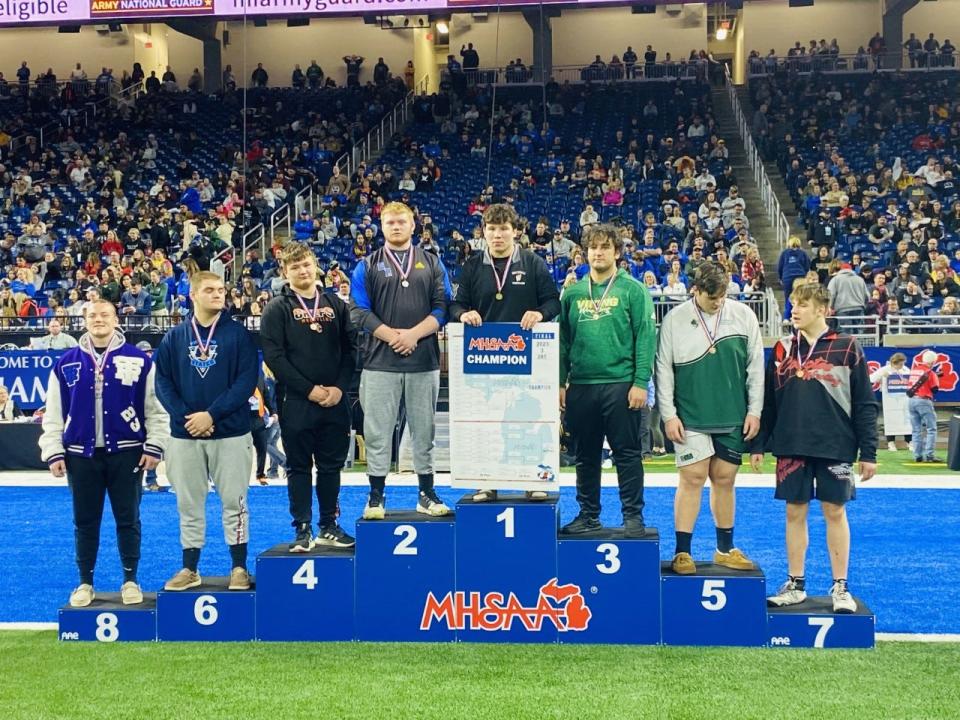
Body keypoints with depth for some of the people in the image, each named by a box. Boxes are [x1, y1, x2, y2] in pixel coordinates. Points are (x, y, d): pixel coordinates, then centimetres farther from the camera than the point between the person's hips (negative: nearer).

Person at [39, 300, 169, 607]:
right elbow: (54, 413, 7)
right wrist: (54, 452, 1)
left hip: (126, 452, -1)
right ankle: (85, 583, 19)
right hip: (81, 454, 2)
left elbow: (156, 407, 1)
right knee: (85, 522, 8)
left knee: (128, 520, 5)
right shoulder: (66, 363, 6)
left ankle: (130, 580, 17)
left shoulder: (139, 361, 0)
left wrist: (154, 446, -4)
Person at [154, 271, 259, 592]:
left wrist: (212, 414, -16)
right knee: (189, 504, 9)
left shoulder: (238, 334, -1)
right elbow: (163, 381, 3)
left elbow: (246, 381, -8)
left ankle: (239, 568, 12)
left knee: (234, 501, 3)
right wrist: (184, 416, -12)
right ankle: (189, 569, 19)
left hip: (231, 433, -2)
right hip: (184, 435, 3)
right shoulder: (175, 337, 6)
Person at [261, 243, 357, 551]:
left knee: (331, 466, 9)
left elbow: (349, 349, 8)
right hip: (295, 402, -3)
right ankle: (302, 530, 10)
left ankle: (329, 526, 20)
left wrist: (340, 387, -6)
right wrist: (309, 389, -14)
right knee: (299, 467, 3)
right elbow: (273, 355, -8)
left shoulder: (335, 305, 10)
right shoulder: (277, 309, 0)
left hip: (334, 401, 3)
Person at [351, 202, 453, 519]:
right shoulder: (367, 266, 8)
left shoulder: (432, 264, 11)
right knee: (377, 432, 2)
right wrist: (391, 336, -13)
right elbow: (359, 311, 0)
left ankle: (426, 495, 16)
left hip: (424, 361, 1)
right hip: (380, 362, -1)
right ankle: (376, 497, 10)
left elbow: (442, 306, 2)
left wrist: (414, 334, -12)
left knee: (424, 430, 7)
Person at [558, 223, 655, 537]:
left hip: (620, 384, -4)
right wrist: (561, 382, 6)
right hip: (581, 386, 4)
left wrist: (640, 382, -13)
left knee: (627, 453, 1)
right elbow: (563, 340, 13)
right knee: (585, 455, 11)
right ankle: (588, 514, 21)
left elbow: (646, 337, -6)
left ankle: (633, 515, 10)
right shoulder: (572, 293, 11)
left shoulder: (633, 290, 0)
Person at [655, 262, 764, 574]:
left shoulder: (743, 315, 2)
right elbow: (663, 370, -1)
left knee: (725, 480, 10)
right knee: (693, 478, -5)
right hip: (690, 419, -2)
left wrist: (754, 411, 2)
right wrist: (668, 415, -5)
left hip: (732, 418, 3)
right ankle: (682, 553, 3)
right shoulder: (674, 320, -4)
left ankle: (725, 549, 23)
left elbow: (756, 365, 5)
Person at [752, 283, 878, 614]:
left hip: (835, 447, -3)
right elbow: (767, 401, 11)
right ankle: (795, 584, 16)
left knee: (835, 512, 3)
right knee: (795, 513, 6)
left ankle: (840, 587, 13)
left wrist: (868, 452, -5)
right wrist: (758, 444, 7)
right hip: (791, 447, 3)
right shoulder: (782, 349, 8)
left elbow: (865, 404, -2)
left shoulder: (847, 347, -2)